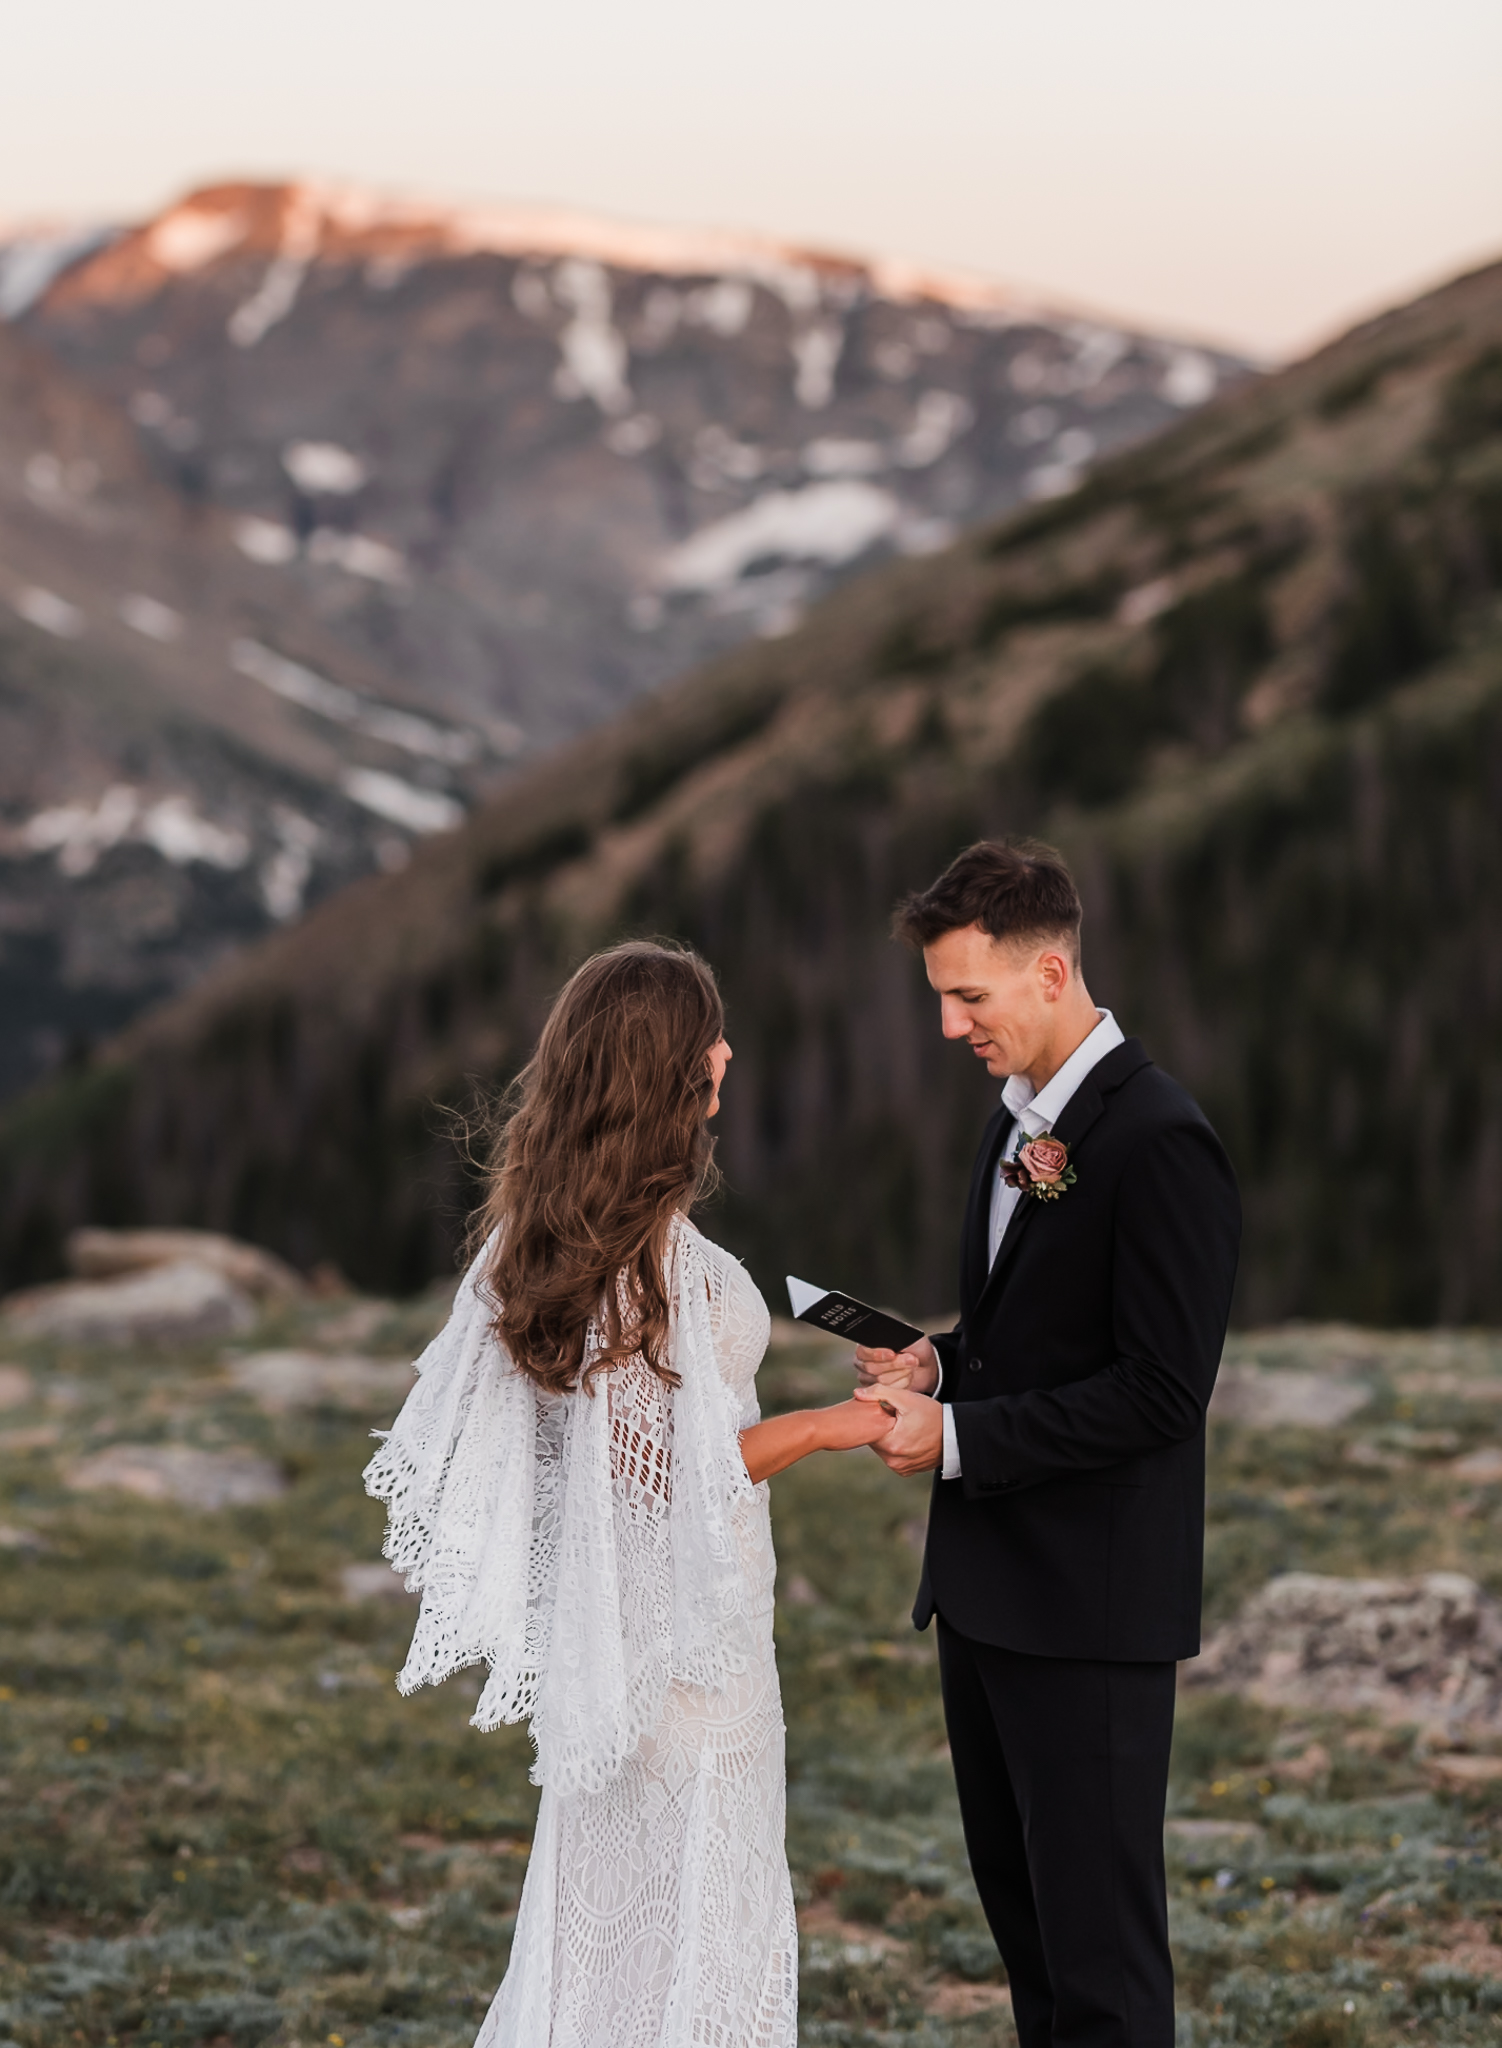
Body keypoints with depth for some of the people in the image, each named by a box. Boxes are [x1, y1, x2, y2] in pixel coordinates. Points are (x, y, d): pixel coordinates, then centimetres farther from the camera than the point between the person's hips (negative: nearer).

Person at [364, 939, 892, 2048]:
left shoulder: (537, 1234, 4)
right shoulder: (662, 1259, -23)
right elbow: (659, 1469, -21)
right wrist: (823, 1426, -13)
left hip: (597, 1618, 9)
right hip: (678, 1622, -9)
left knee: (601, 1893, 18)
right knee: (694, 1906, 2)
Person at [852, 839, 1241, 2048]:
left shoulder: (1162, 1143, -17)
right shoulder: (1021, 1121, 13)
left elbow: (1159, 1392, -21)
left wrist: (958, 1437, -18)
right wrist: (944, 1365, 3)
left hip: (1088, 1607, -10)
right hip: (987, 1586, 10)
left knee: (1099, 1947, -4)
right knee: (1018, 1907, 17)